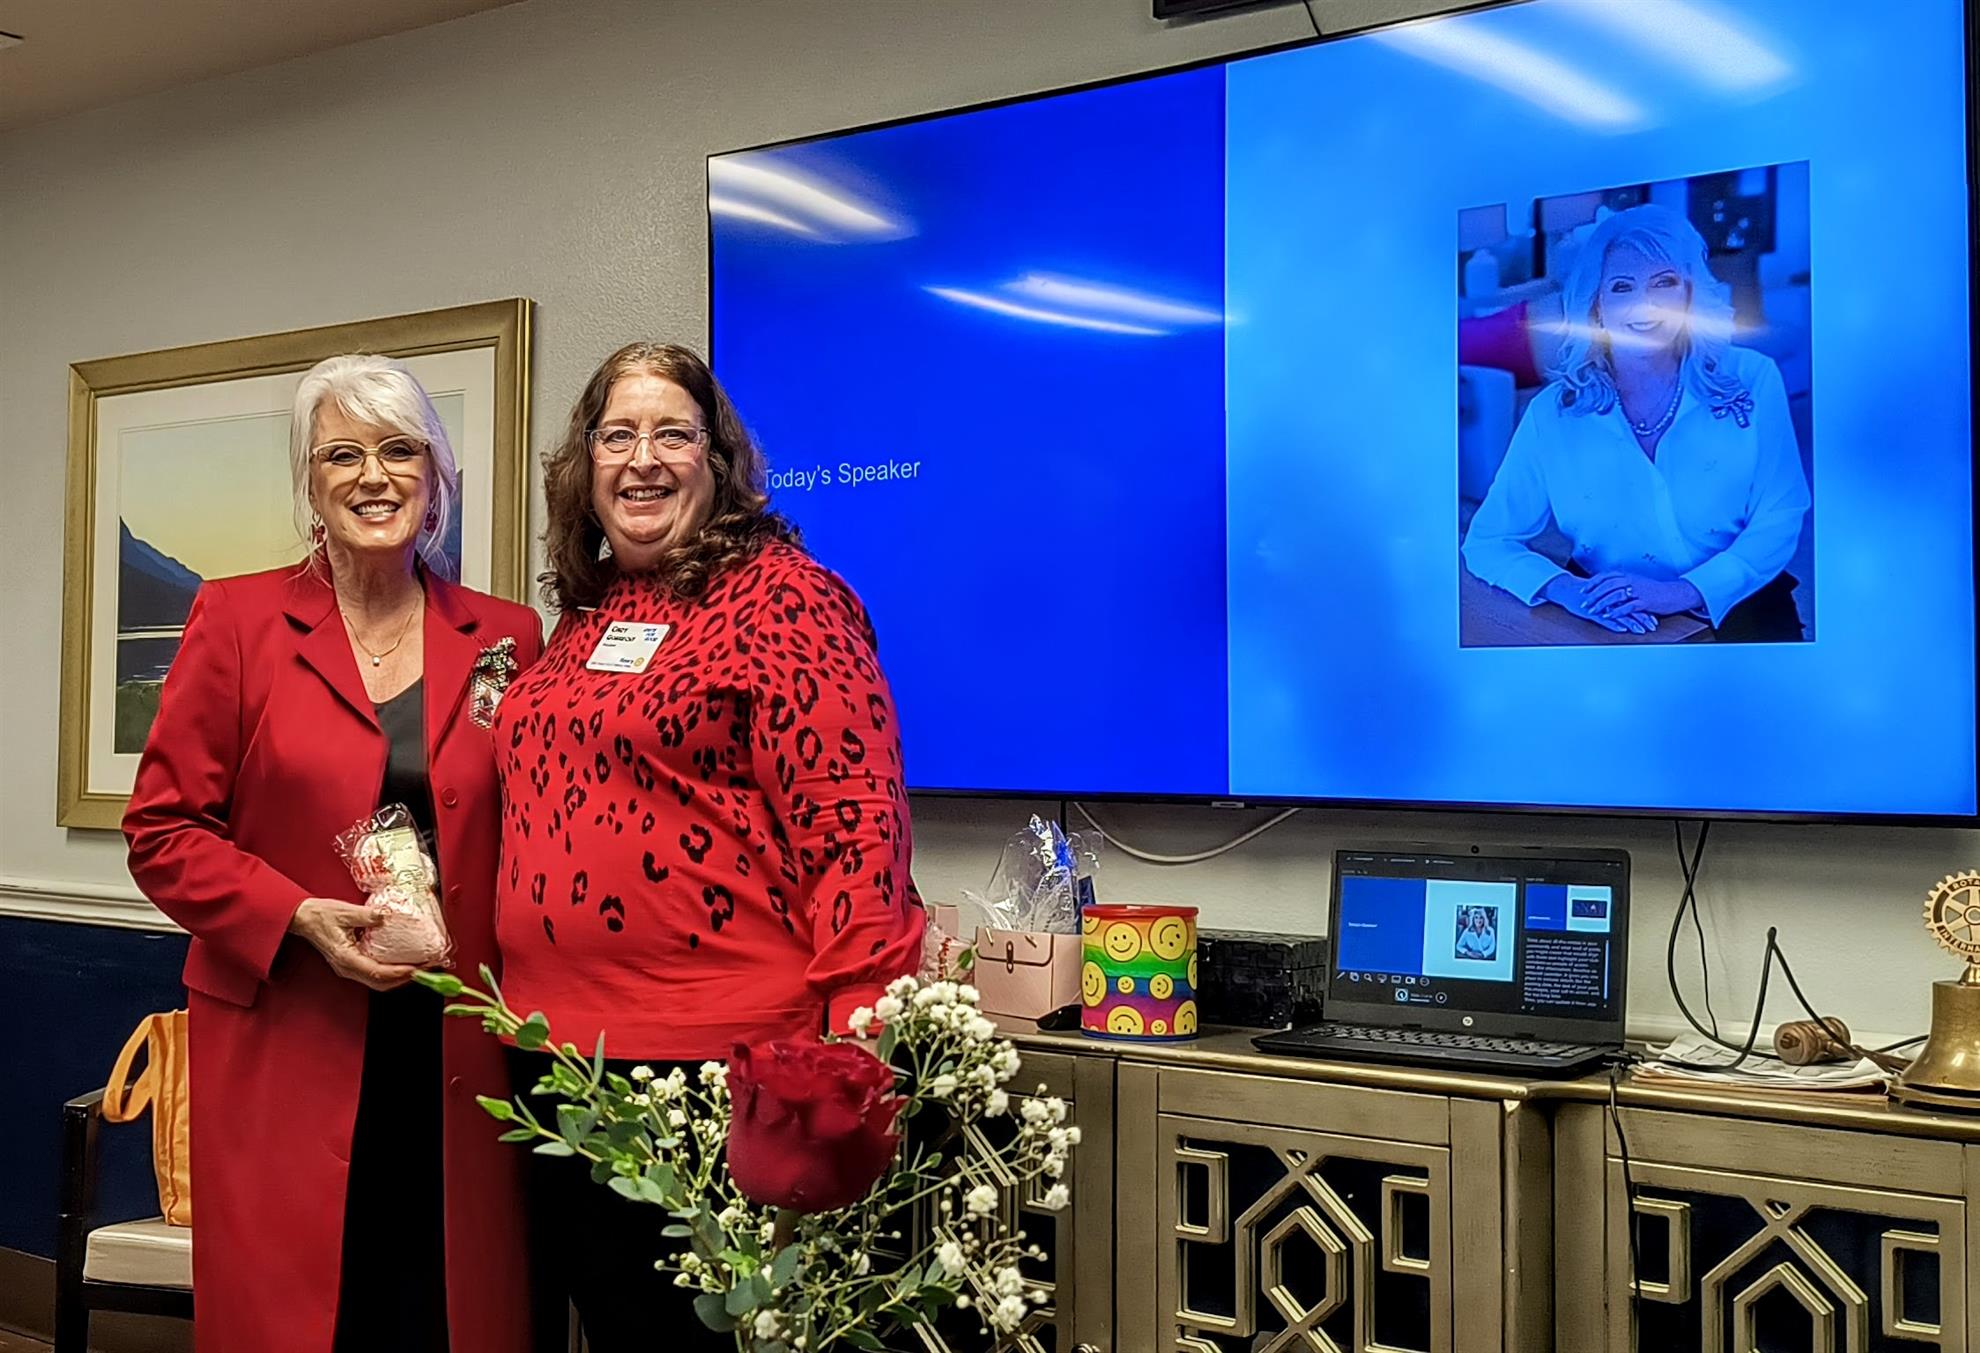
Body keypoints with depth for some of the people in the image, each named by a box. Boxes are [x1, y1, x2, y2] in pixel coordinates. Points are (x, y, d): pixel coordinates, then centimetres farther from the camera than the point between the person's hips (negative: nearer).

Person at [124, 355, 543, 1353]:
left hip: (456, 1062, 2)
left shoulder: (505, 638, 7)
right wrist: (301, 918, -12)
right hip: (285, 1055, -1)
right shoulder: (236, 619, 2)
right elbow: (163, 830, 1)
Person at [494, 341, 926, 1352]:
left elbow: (855, 822, -16)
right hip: (557, 1045, 7)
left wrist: (856, 1055, -23)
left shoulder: (779, 594, -10)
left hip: (715, 1063, -7)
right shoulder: (583, 614, 13)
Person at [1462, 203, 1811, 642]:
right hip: (1609, 627, -1)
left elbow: (1779, 520, -4)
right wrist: (1567, 589, -19)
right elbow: (1487, 541, 0)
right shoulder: (1554, 412, -2)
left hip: (1735, 614, 1)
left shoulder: (1751, 381, -1)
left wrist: (1683, 591, -20)